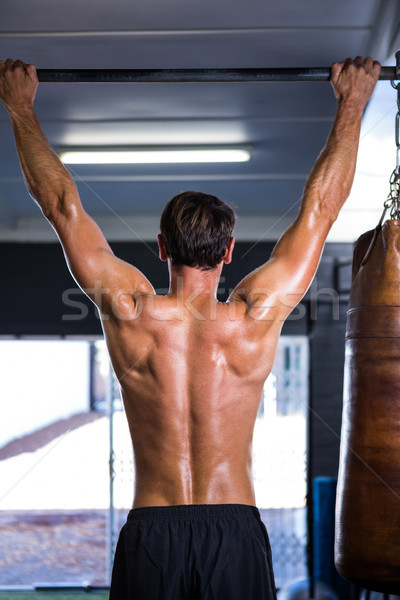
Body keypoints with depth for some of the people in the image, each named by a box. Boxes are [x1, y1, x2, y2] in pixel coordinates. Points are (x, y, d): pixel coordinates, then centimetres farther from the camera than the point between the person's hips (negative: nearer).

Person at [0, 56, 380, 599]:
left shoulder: (131, 314, -6)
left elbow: (61, 204, 3)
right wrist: (351, 105, 14)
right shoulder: (256, 318, -6)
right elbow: (320, 208, 4)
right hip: (237, 532, 0)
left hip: (151, 533, 0)